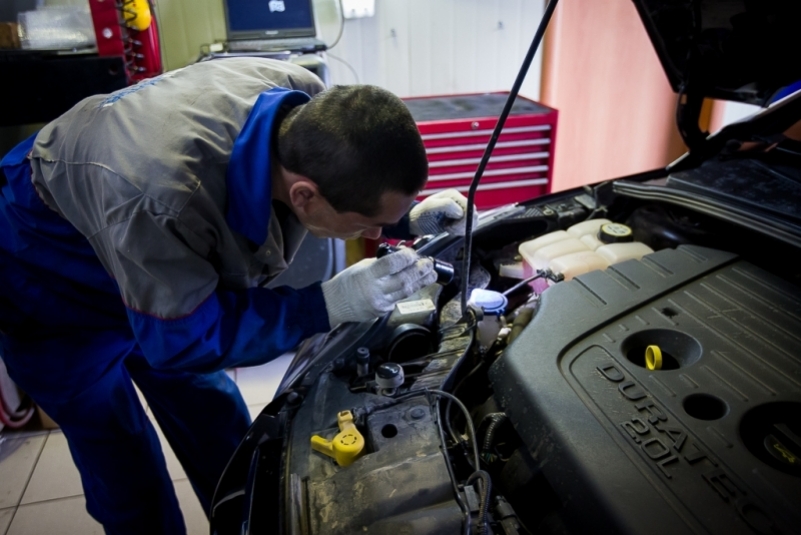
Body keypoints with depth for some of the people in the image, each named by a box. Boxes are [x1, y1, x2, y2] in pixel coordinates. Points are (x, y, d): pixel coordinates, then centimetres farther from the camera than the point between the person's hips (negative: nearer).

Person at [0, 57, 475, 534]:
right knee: (129, 478, 3)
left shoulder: (315, 105, -28)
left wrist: (407, 217, -17)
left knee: (224, 440, 15)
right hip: (53, 283, -5)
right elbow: (177, 337, -30)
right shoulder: (162, 199, -46)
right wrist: (329, 305, -35)